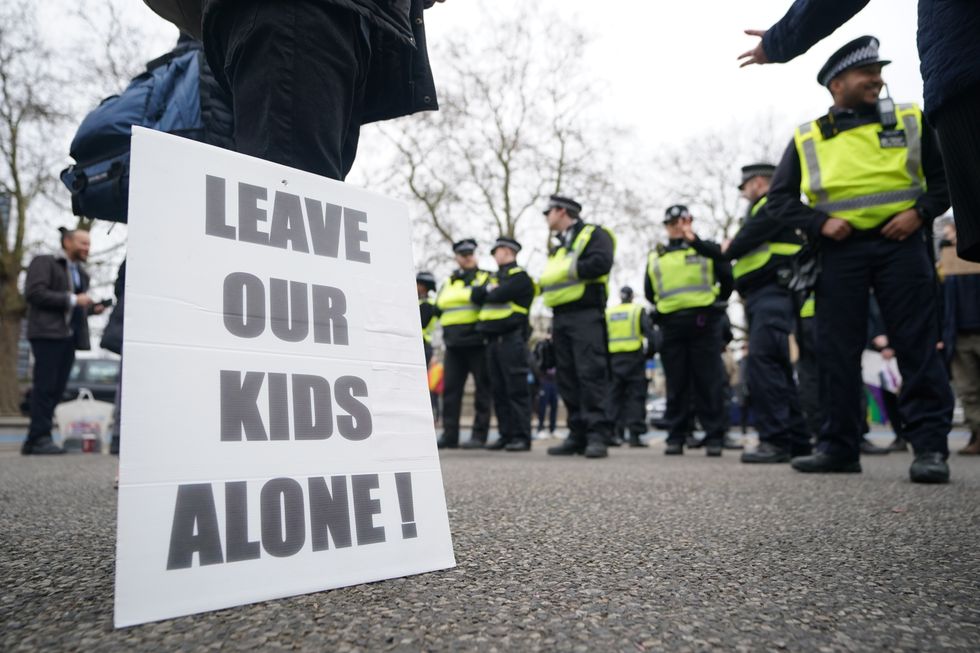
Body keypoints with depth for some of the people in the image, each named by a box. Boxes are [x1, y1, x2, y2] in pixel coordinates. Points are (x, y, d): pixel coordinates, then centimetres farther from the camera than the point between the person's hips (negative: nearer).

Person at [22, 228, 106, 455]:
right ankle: (40, 438, -6)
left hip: (69, 336, 7)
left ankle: (33, 442, 9)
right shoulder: (44, 262, 2)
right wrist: (72, 300, -15)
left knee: (56, 389, 4)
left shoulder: (81, 273, 24)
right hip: (47, 333, -7)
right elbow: (33, 292, -11)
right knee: (45, 387, -8)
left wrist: (92, 308, 8)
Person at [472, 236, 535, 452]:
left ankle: (522, 437, -7)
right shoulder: (495, 277, 25)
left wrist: (488, 292, 4)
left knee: (516, 389, -8)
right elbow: (476, 296, 12)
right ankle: (506, 434, 13)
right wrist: (488, 290, -3)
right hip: (492, 340, 8)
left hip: (511, 339, -8)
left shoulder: (519, 276, -2)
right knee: (498, 391, 8)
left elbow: (500, 295, -15)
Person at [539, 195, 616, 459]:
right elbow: (548, 280, 23)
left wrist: (567, 269, -9)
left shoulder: (593, 234, 2)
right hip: (560, 319, 8)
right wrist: (545, 281, 1)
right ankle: (578, 435, 11)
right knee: (568, 380, 6)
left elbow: (601, 263, -17)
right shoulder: (558, 248, 27)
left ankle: (597, 436, -13)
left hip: (586, 316, -8)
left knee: (591, 375, -13)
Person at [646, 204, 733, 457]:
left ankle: (714, 437, 5)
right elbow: (649, 293, 24)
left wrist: (716, 302, 15)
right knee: (676, 385, 5)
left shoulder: (708, 249, 9)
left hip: (704, 323, -2)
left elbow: (728, 280, 10)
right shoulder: (655, 258, 17)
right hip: (670, 327, 3)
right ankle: (675, 437, 10)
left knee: (709, 383, -1)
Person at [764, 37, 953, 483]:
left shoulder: (910, 121, 12)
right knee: (837, 350, 1)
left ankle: (930, 446, 0)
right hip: (840, 250, 1)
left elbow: (946, 175, 12)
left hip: (899, 242, 0)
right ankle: (839, 446, 8)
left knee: (917, 345, -5)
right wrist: (820, 223, -6)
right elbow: (779, 198, 9)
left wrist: (920, 212, -6)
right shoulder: (807, 138, 11)